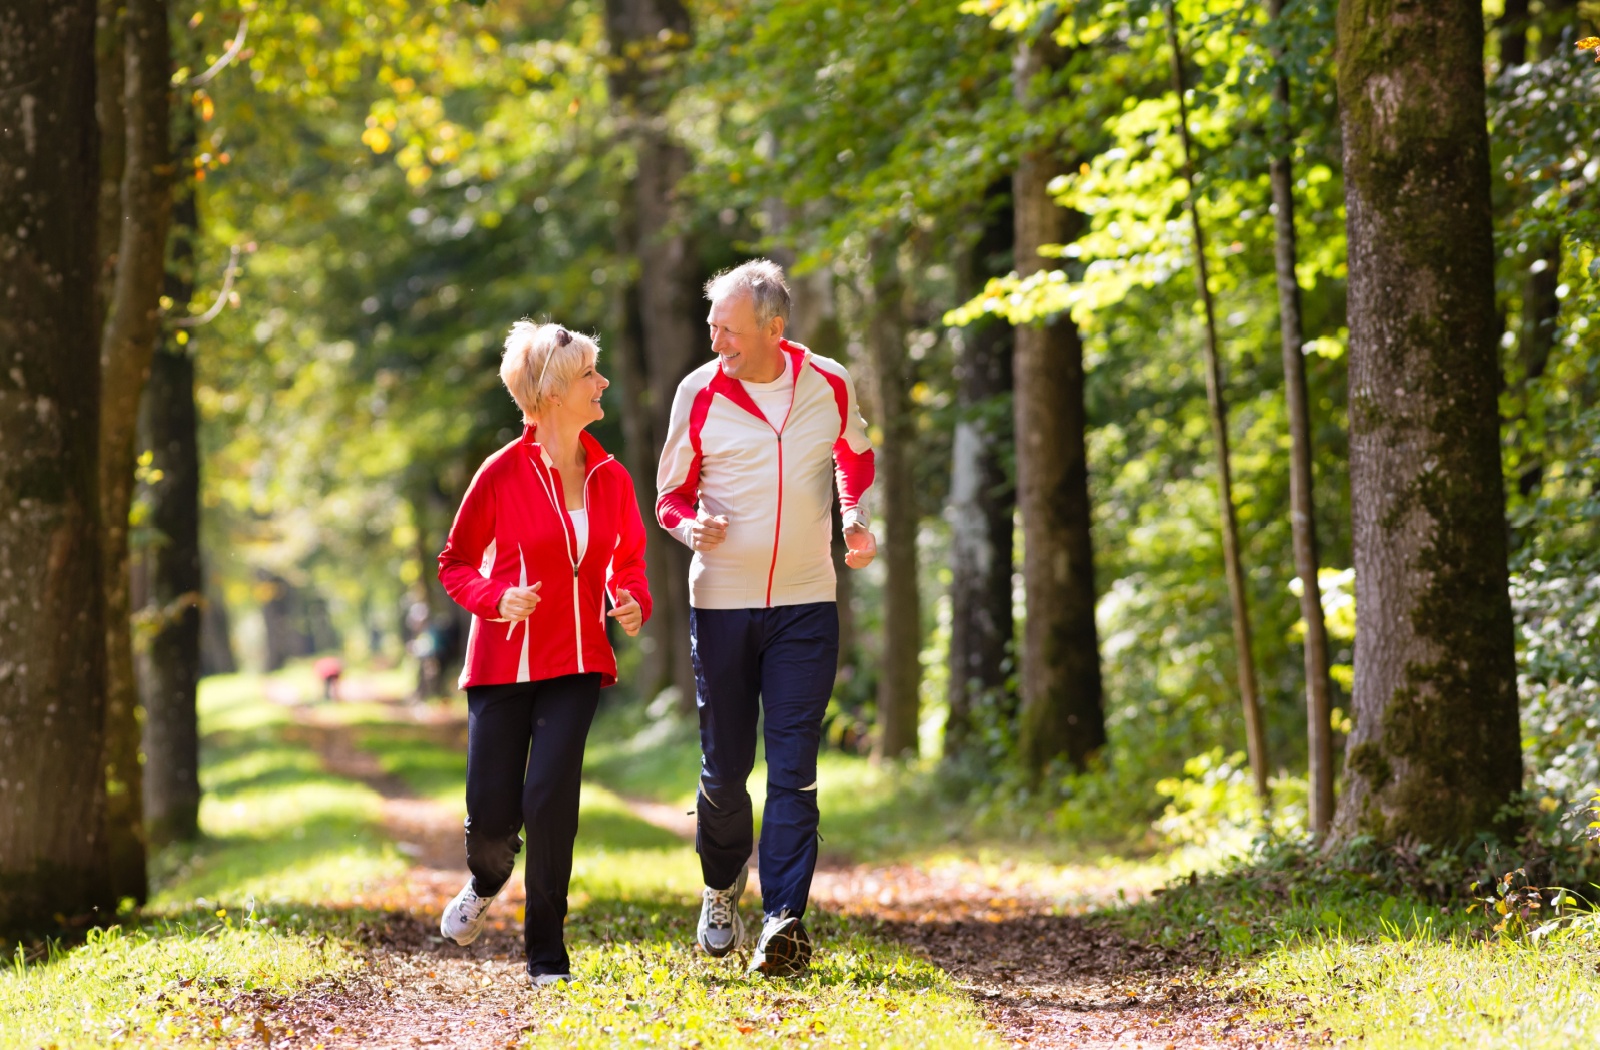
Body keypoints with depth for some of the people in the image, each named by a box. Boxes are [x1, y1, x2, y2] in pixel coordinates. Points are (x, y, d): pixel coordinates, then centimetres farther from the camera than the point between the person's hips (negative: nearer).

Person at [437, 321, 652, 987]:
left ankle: (546, 956, -1)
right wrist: (497, 599, -18)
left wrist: (631, 602, -2)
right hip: (504, 659, -2)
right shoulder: (503, 474, -7)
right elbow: (455, 564, 2)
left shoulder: (610, 478, 5)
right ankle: (486, 885, 35)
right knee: (491, 816, -3)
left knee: (550, 798, -14)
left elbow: (627, 560, 19)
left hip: (576, 663, 2)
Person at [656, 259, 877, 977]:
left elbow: (855, 459, 20)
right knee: (723, 767, 6)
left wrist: (854, 516, 1)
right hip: (721, 601, 0)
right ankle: (722, 886, 33)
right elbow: (671, 495, 6)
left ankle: (784, 920, -12)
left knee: (793, 766, -9)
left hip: (805, 602, 0)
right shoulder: (699, 393, -4)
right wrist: (691, 527, -17)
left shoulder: (829, 385, -1)